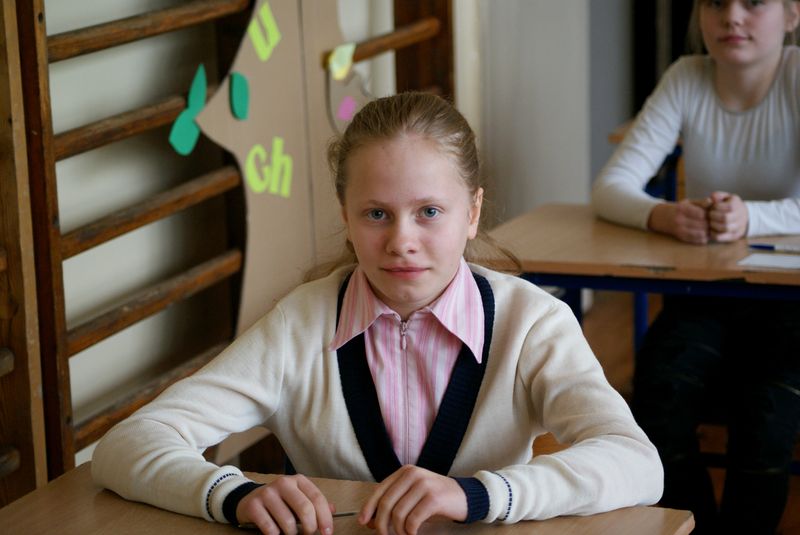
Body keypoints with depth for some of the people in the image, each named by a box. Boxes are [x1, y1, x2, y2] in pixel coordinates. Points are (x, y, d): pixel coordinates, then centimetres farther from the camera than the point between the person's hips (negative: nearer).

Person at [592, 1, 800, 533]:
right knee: (658, 406, -24)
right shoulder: (687, 80, -2)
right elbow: (610, 188, -9)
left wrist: (751, 217, -41)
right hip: (702, 297, 3)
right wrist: (661, 215, -32)